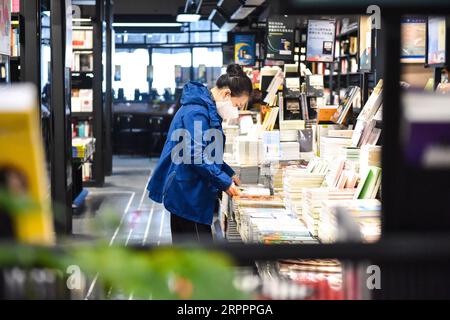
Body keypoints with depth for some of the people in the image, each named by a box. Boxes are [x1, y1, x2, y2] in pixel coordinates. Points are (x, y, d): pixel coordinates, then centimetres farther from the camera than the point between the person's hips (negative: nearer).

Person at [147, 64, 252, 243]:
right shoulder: (196, 113, -19)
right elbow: (198, 157, -24)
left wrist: (229, 174, 14)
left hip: (185, 193, 11)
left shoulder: (207, 109, 15)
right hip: (187, 194, -11)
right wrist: (225, 183, -17)